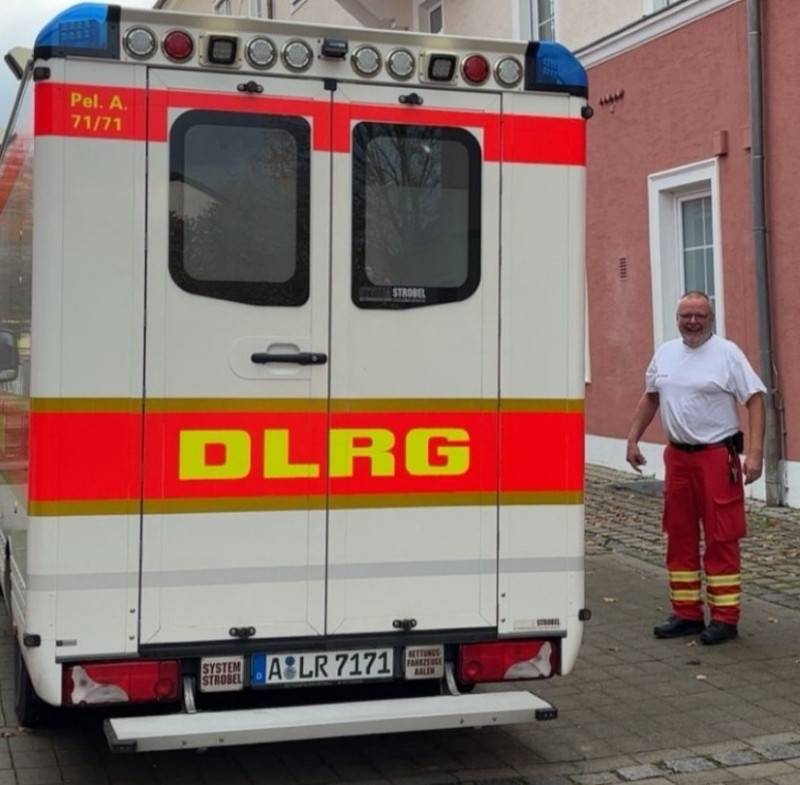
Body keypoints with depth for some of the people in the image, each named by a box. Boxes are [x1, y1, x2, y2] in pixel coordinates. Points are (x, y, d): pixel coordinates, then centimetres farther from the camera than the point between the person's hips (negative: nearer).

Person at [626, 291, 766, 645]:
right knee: (679, 537, 10)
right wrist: (633, 440, 16)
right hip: (677, 456, 6)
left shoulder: (727, 353, -7)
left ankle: (725, 618, 4)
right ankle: (687, 613, 20)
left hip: (718, 457, -6)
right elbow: (650, 397, 21)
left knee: (721, 539, -3)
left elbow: (755, 399, -11)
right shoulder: (665, 353, 10)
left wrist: (755, 452, -19)